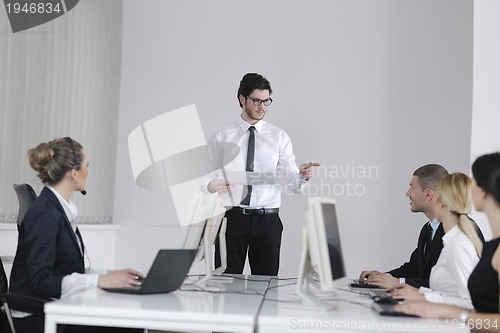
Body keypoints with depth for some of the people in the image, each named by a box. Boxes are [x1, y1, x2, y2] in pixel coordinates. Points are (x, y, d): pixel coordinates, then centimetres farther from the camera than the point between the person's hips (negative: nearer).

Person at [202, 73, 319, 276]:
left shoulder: (279, 137, 5)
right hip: (232, 219, 0)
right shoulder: (221, 137, 5)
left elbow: (294, 184, -1)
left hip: (267, 220, 1)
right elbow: (207, 179, 4)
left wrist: (303, 176, -23)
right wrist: (212, 185, -20)